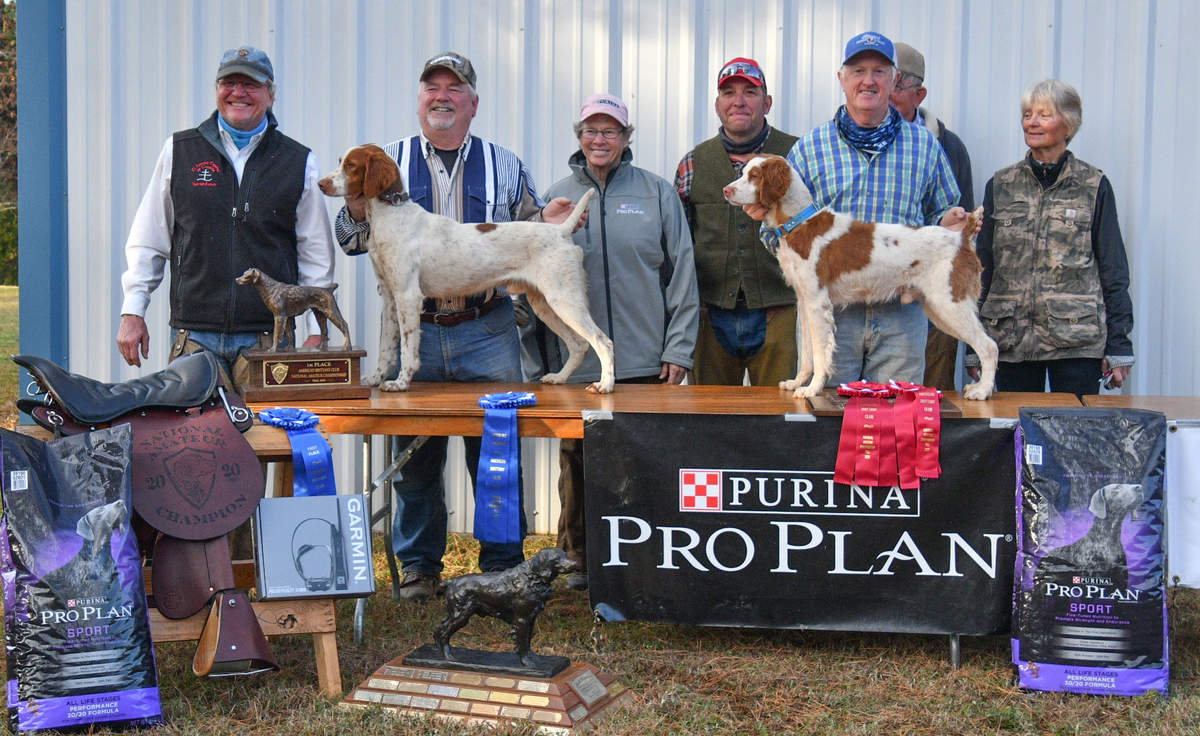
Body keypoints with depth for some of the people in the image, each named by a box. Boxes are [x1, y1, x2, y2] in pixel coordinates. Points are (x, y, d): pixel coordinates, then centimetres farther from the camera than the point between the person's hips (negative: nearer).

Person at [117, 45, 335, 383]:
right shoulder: (179, 151, 10)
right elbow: (147, 241, 13)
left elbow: (316, 254, 10)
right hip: (194, 336, 1)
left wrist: (317, 332, 4)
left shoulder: (299, 162, 8)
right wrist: (132, 312, 8)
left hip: (268, 336, 0)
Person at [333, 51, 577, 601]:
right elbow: (353, 240, 10)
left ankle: (503, 564, 15)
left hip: (488, 332, 0)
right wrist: (357, 207, -11)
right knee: (414, 453, 5)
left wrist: (548, 224, -5)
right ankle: (418, 564, 18)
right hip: (412, 329, 0)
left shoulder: (504, 166, 12)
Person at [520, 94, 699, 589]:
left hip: (643, 359, -1)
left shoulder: (657, 194, 7)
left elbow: (682, 273, 6)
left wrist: (678, 349, -2)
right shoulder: (556, 198, 10)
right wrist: (534, 362, 7)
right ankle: (581, 558, 18)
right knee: (577, 461, 4)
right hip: (574, 361, 1)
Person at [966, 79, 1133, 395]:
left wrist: (1118, 345, -1)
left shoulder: (1094, 186, 4)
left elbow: (1113, 269, 4)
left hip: (1077, 342, -2)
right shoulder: (1000, 185, 9)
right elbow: (982, 265, 10)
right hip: (1010, 339, 2)